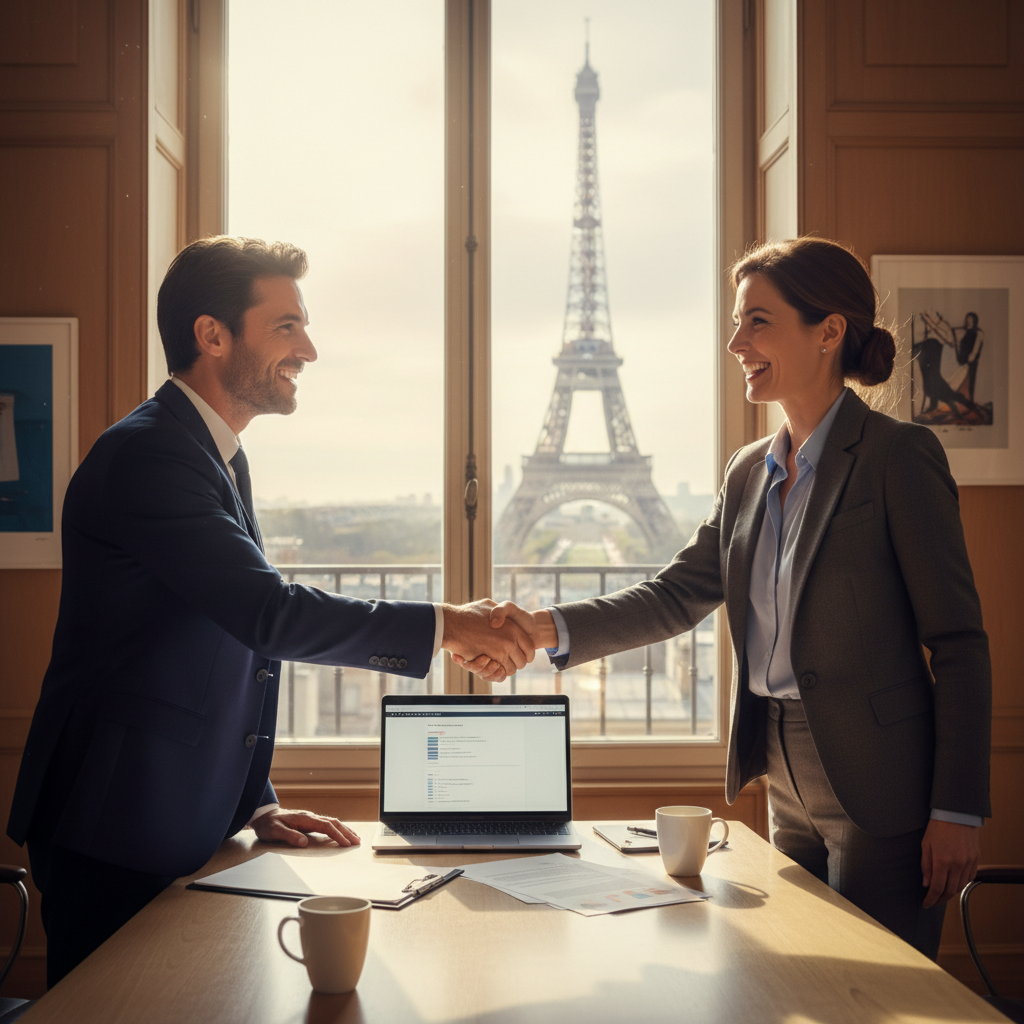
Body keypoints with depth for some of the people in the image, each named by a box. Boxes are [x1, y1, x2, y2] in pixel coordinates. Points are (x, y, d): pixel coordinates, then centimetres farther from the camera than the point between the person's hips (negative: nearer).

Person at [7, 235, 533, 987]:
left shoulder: (222, 461, 16)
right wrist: (444, 627, -20)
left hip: (186, 831, 9)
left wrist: (256, 805, 12)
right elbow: (267, 612, -25)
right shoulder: (147, 454, -16)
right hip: (116, 841, -9)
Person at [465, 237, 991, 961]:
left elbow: (958, 640, -11)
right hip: (789, 782, 7)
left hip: (880, 789, -7)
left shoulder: (898, 455, -11)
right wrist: (547, 629, -8)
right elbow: (677, 595, 6)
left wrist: (957, 811, -14)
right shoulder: (750, 473, 10)